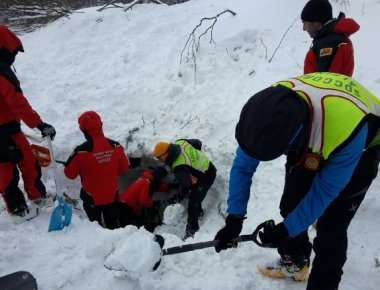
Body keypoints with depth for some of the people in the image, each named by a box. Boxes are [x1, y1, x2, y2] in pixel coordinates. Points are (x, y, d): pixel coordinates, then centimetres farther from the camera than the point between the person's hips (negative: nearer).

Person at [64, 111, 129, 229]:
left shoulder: (81, 151, -24)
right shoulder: (115, 146, -14)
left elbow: (70, 174, -10)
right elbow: (124, 168, 0)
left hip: (92, 197, -3)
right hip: (112, 195, 3)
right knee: (113, 224, 23)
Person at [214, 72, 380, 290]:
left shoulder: (347, 129, -44)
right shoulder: (269, 109, -32)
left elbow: (324, 191, -28)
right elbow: (243, 166, -19)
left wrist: (285, 230, -22)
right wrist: (234, 219, -21)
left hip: (360, 148, -4)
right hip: (310, 144, 4)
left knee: (331, 226, -10)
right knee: (290, 206, 5)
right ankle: (295, 262, 32)